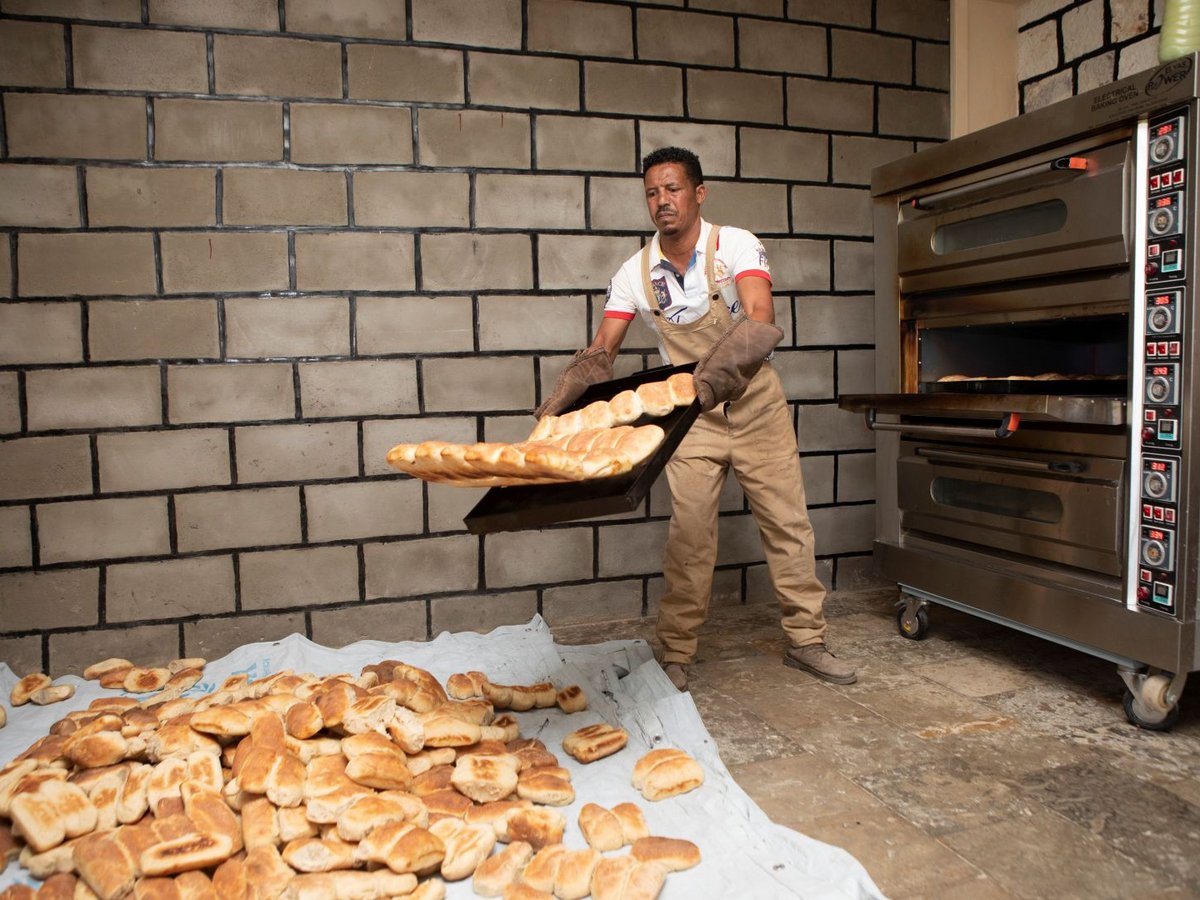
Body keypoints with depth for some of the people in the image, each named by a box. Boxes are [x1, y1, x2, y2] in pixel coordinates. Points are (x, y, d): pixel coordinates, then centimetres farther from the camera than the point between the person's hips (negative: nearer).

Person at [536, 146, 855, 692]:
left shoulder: (736, 246, -14)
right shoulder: (636, 273, -5)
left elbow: (760, 321, -31)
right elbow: (600, 352, -6)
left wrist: (719, 371, -49)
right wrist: (559, 403, -23)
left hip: (756, 406, -1)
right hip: (691, 416, 1)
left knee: (787, 523, 6)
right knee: (688, 534, -1)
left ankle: (805, 641, 21)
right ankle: (676, 655, 11)